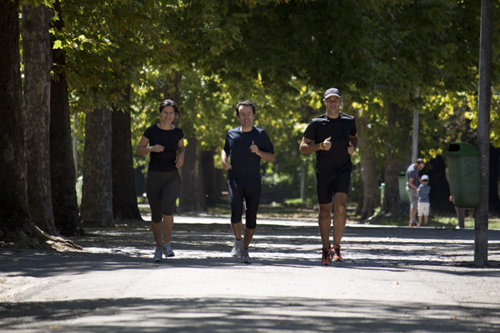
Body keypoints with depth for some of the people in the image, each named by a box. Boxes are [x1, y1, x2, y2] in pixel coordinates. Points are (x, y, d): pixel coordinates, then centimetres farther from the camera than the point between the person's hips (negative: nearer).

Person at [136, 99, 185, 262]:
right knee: (156, 216, 6)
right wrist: (152, 148, -18)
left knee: (167, 208, -23)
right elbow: (138, 151, 2)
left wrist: (181, 157, -2)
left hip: (172, 177, 0)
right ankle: (158, 247, 28)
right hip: (154, 177, 0)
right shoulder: (152, 131, -5)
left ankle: (167, 244, -7)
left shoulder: (178, 132, 0)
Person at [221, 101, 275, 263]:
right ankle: (238, 241, 5)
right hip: (235, 180, 0)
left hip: (254, 183, 0)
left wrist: (258, 152, -14)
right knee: (236, 212, -20)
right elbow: (225, 149, 27)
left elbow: (271, 157, 5)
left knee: (251, 218, 3)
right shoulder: (231, 134, 8)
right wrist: (224, 161, 6)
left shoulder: (261, 134, 3)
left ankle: (245, 249, 21)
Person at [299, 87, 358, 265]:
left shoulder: (349, 121, 4)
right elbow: (302, 147, -1)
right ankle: (326, 250, 20)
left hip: (343, 170, 0)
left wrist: (352, 146, 2)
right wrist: (320, 146, -18)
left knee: (340, 207, -18)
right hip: (323, 172, 0)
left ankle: (336, 247, -7)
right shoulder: (316, 123, -2)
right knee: (325, 212, 6)